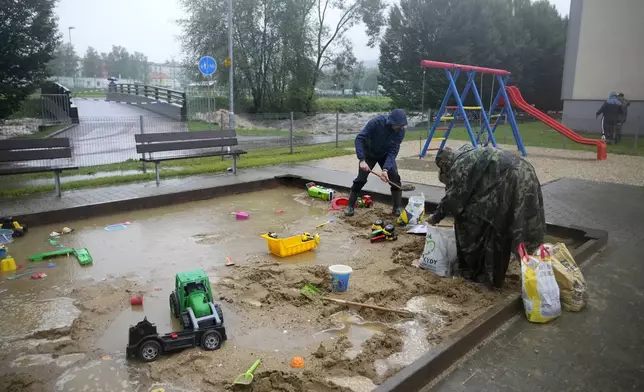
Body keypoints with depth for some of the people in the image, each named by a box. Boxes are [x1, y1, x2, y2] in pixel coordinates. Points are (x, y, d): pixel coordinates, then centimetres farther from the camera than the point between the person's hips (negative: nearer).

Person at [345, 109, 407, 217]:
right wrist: (362, 160, -40)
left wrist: (386, 169, -39)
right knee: (361, 179, -6)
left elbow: (393, 152, -25)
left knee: (395, 177, -11)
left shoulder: (400, 131, -25)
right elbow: (359, 139, -32)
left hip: (386, 155, 2)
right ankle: (350, 206, 11)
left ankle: (397, 208, 2)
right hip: (369, 153, -2)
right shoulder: (376, 122, -34)